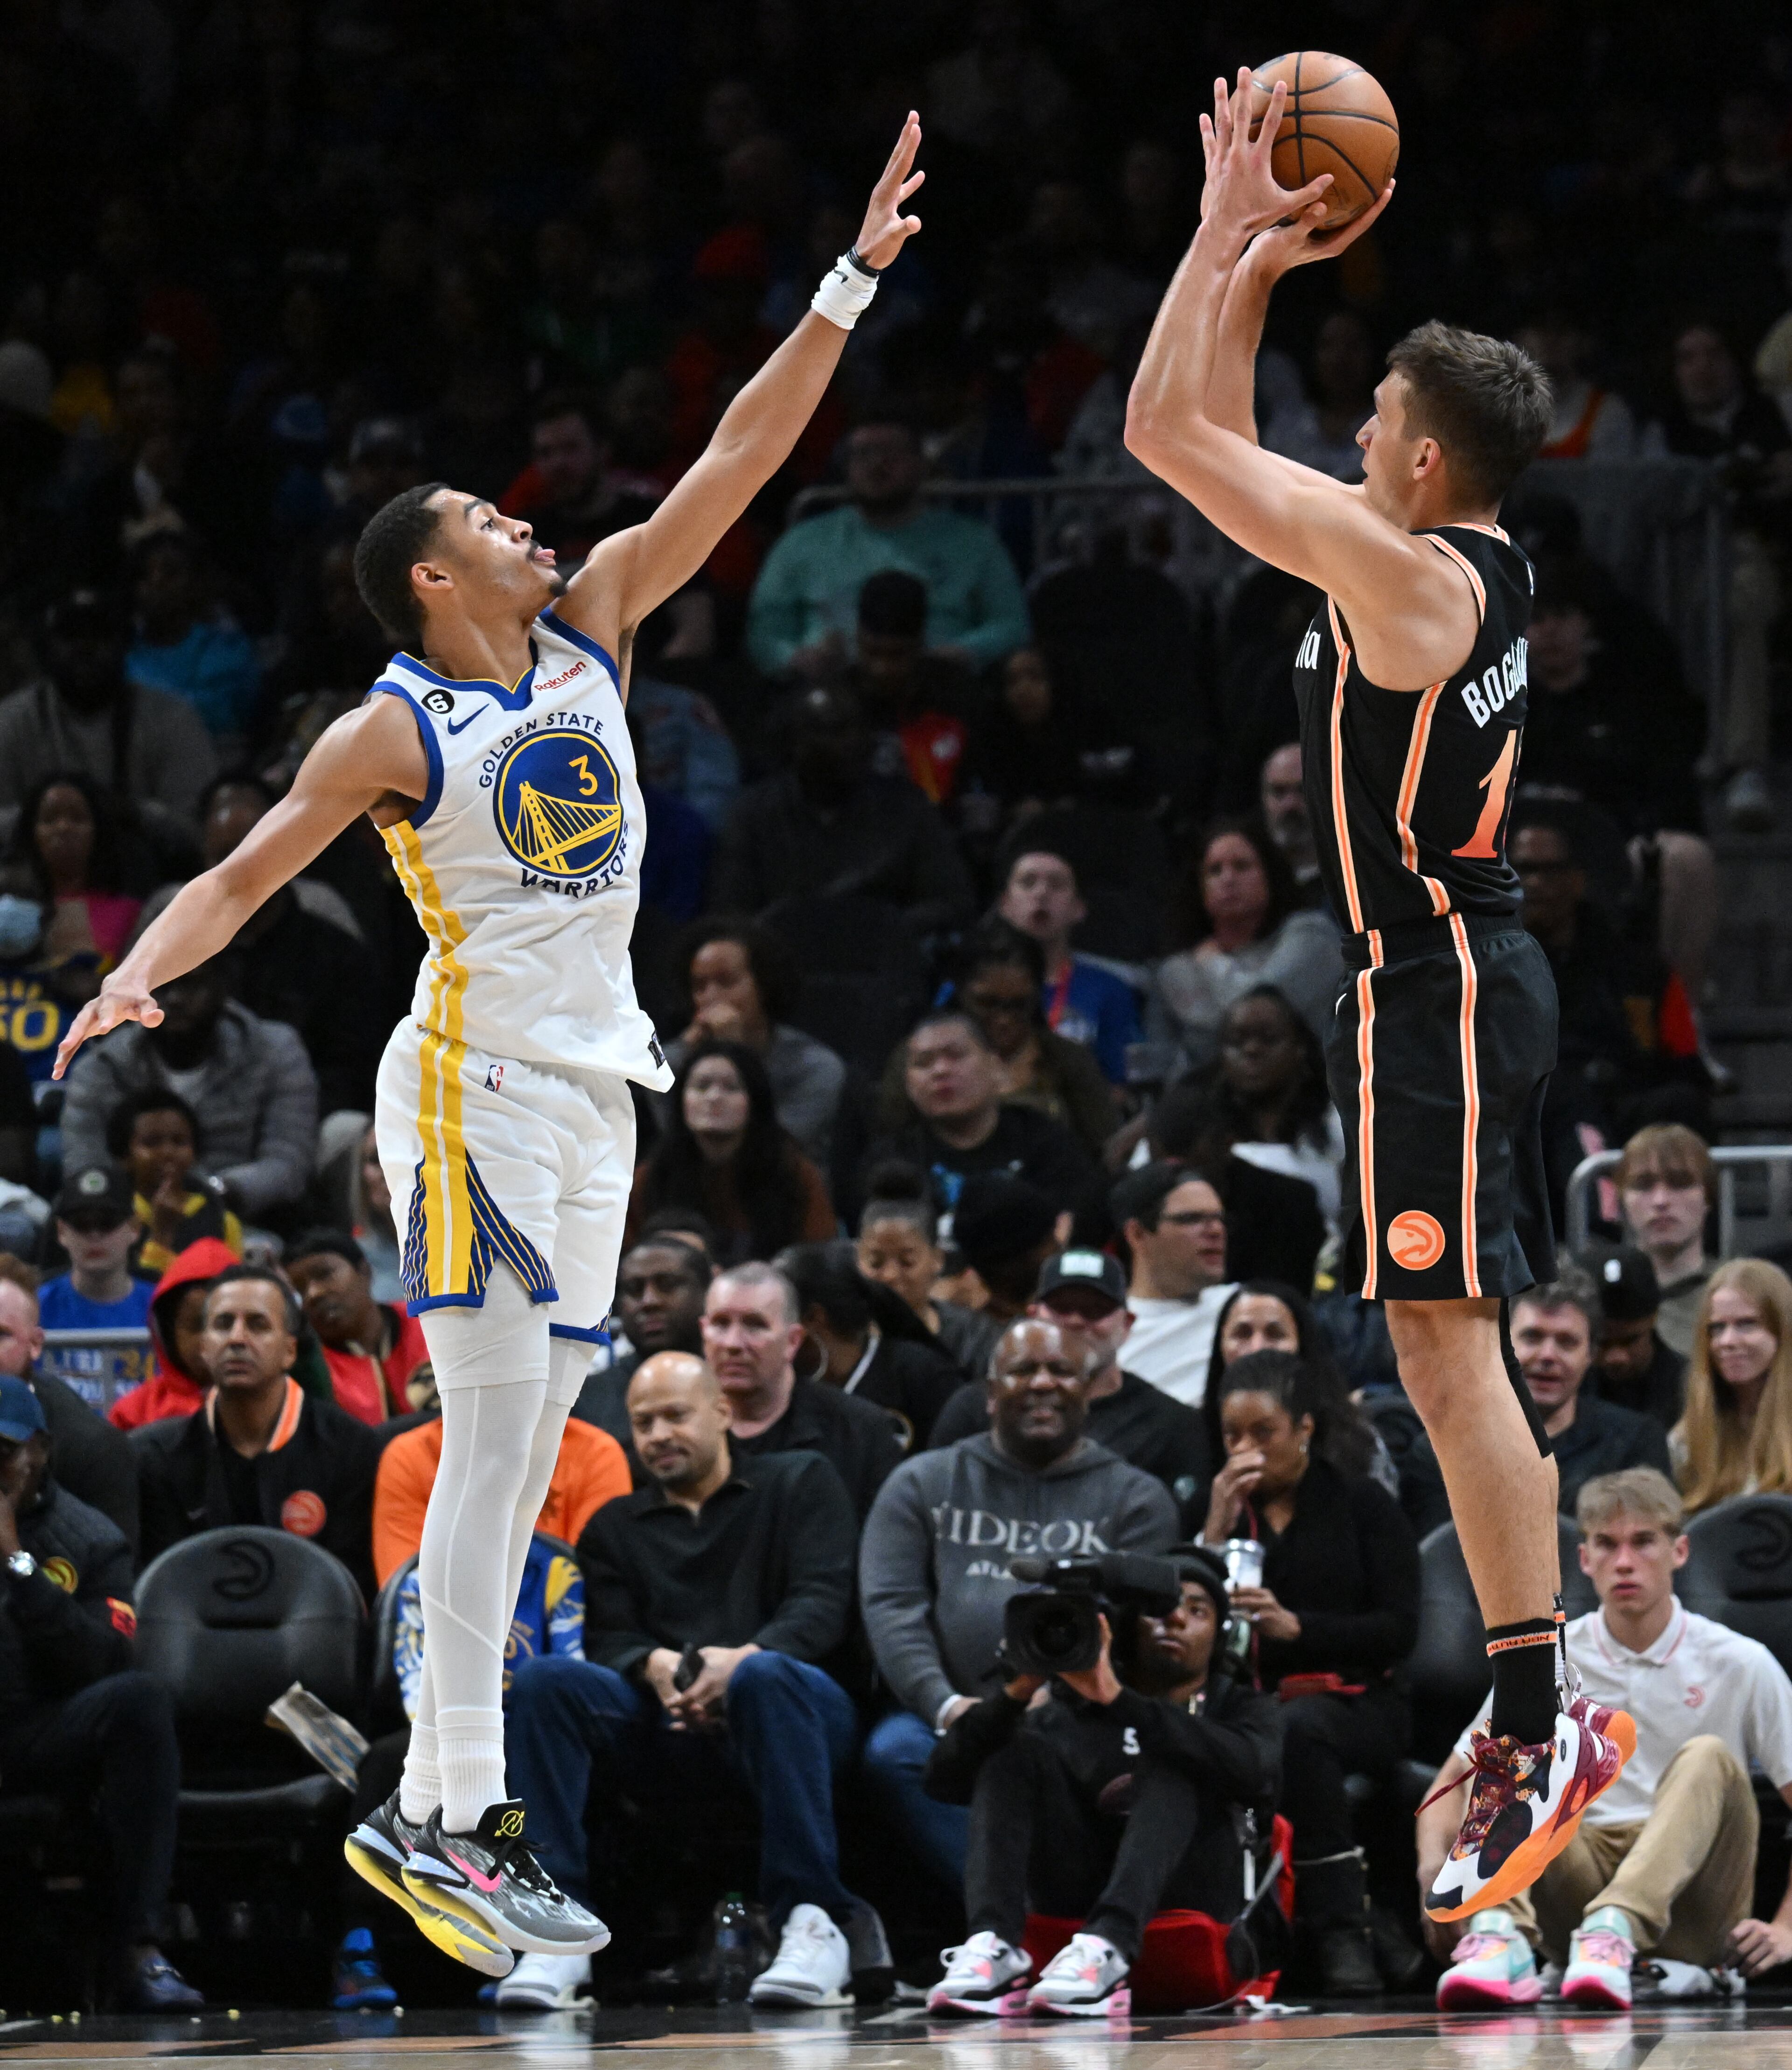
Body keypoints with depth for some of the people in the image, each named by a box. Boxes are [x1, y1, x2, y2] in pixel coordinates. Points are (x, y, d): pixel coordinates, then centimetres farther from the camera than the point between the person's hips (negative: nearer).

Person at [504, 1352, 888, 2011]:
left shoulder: (799, 1483, 17)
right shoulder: (614, 1528, 27)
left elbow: (823, 1603, 0)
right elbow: (608, 1640, 10)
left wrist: (747, 1658, -21)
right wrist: (655, 1666, -16)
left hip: (793, 1710, -3)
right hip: (663, 1722, 3)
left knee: (767, 1677, -40)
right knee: (543, 1679, -25)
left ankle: (814, 1925, -42)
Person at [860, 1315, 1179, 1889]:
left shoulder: (1135, 1498, 17)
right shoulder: (924, 1484, 21)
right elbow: (890, 1605, 8)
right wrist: (944, 1704, -11)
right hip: (948, 1714, 1)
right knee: (894, 1752, -33)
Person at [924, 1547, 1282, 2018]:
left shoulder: (1244, 1708, 16)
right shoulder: (1070, 1708, 19)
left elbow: (1252, 1771, -13)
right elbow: (946, 1781, 5)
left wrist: (1117, 1700, -22)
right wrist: (1015, 1695, -14)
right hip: (1075, 1899, 2)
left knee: (1175, 1766, -24)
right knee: (1016, 1748, -13)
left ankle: (1107, 1945, -49)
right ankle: (993, 1947, -37)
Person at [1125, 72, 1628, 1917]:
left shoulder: (1405, 575, -16)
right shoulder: (1463, 569, 12)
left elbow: (1164, 433, -16)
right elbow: (1215, 443, 24)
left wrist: (1227, 235, -8)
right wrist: (1254, 274, 17)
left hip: (1431, 997, -10)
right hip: (1471, 982, 10)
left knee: (1445, 1344, -12)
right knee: (1460, 1351, 12)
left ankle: (1537, 1728, -15)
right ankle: (1533, 1725, 14)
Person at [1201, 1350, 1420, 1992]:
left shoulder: (1362, 1503, 9)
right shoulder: (1217, 1508, 18)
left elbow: (1399, 1629, -1)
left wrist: (1296, 1626, -14)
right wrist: (1217, 1531, -4)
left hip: (1360, 1703, -2)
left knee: (1299, 1726, -39)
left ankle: (1339, 1935, -38)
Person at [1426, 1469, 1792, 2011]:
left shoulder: (1739, 1664, 3)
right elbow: (1452, 1783, 11)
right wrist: (1434, 1879, -11)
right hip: (1580, 1880, 2)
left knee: (1708, 1759, -27)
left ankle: (1614, 1931, -53)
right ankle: (1501, 1937, -48)